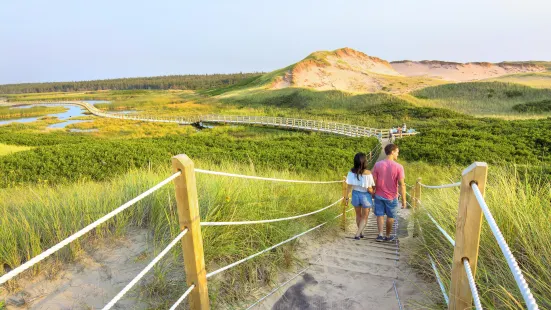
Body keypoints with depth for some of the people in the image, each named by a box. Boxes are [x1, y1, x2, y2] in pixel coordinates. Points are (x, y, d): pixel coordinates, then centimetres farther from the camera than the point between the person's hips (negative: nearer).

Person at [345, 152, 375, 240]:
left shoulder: (351, 172, -12)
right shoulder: (367, 173, -22)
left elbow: (349, 186, -8)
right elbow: (369, 189, -17)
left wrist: (347, 198, 3)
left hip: (355, 194, 4)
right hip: (365, 196, -3)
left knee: (358, 215, 25)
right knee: (364, 217, 16)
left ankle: (360, 232, 39)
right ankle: (357, 234, 4)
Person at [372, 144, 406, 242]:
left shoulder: (377, 165, -7)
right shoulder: (398, 167, -15)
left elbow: (374, 181, -4)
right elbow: (402, 184, -14)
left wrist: (373, 193, 10)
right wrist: (404, 200, -7)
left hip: (379, 195, 2)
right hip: (391, 197, -1)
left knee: (380, 215, 11)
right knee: (390, 217, 15)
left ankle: (380, 235, 3)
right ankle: (388, 236, 27)